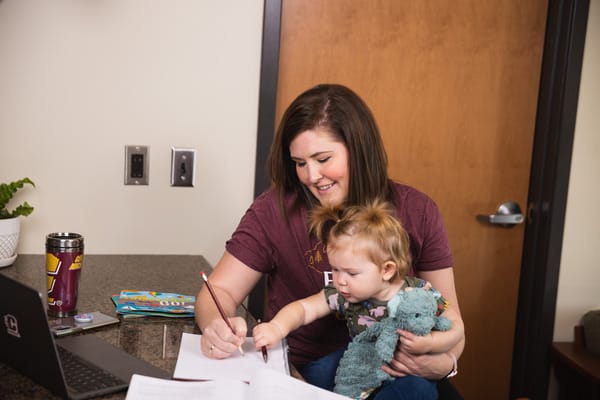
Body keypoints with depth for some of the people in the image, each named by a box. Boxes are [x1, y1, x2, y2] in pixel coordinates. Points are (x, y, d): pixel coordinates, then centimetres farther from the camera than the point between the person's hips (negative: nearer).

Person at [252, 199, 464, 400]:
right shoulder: (342, 295, -7)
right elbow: (304, 308, -10)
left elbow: (455, 327, -7)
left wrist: (428, 343, -26)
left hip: (409, 380, -2)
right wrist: (277, 327, -30)